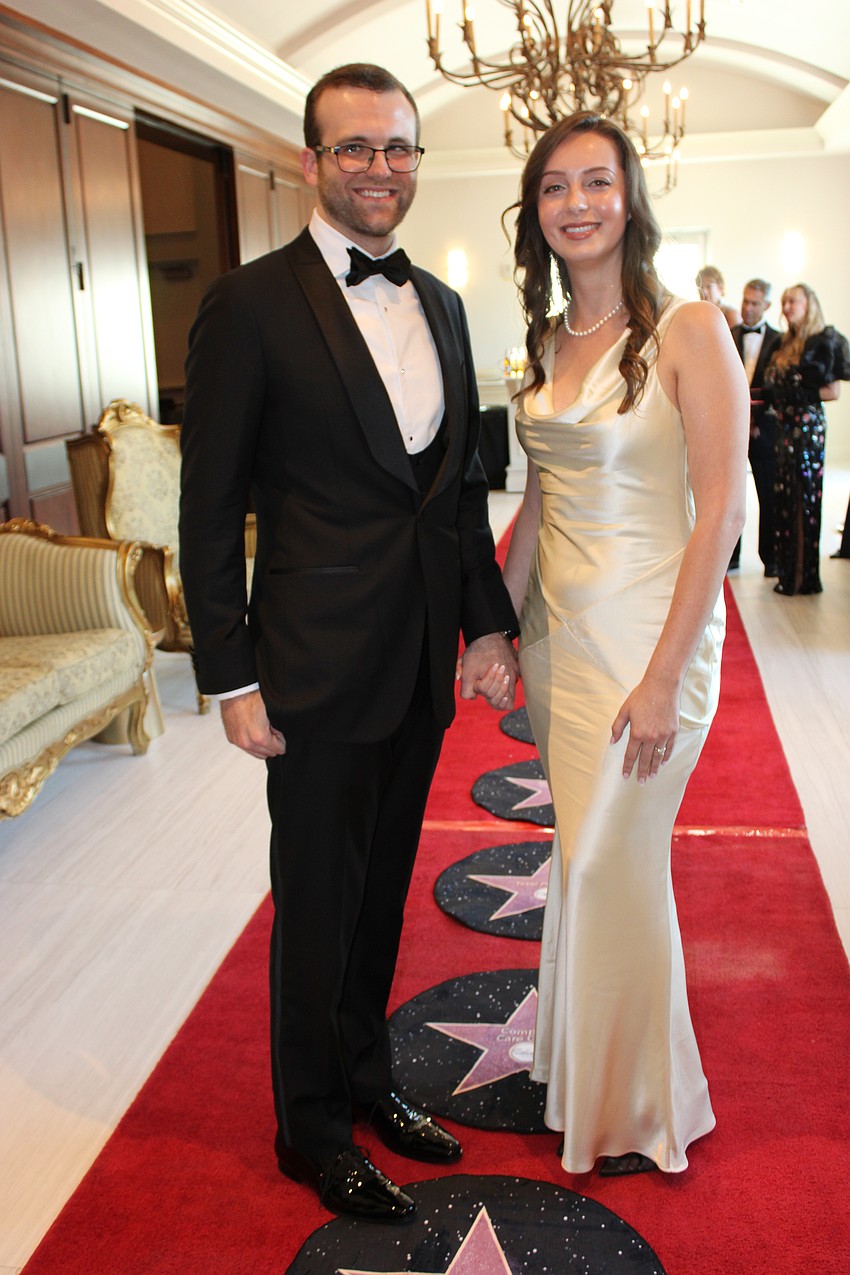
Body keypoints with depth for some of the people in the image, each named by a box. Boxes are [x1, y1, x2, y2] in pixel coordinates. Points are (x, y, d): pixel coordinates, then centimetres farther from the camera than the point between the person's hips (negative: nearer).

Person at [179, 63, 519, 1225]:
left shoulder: (440, 305, 10)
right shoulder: (250, 307, -9)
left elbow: (463, 481, 13)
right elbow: (210, 508, -10)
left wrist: (488, 624, 8)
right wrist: (232, 680, -12)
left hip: (424, 661, 6)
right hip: (321, 669, -6)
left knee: (383, 889, 20)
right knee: (319, 903, 9)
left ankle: (367, 1076, 41)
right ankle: (313, 1128, 31)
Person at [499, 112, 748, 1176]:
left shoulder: (688, 331, -11)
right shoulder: (546, 343, 9)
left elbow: (720, 510, -15)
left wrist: (664, 676, -18)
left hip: (649, 628, -6)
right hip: (558, 630, 6)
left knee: (614, 867, 4)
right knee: (581, 858, 15)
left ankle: (638, 1110, 28)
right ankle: (583, 1074, 36)